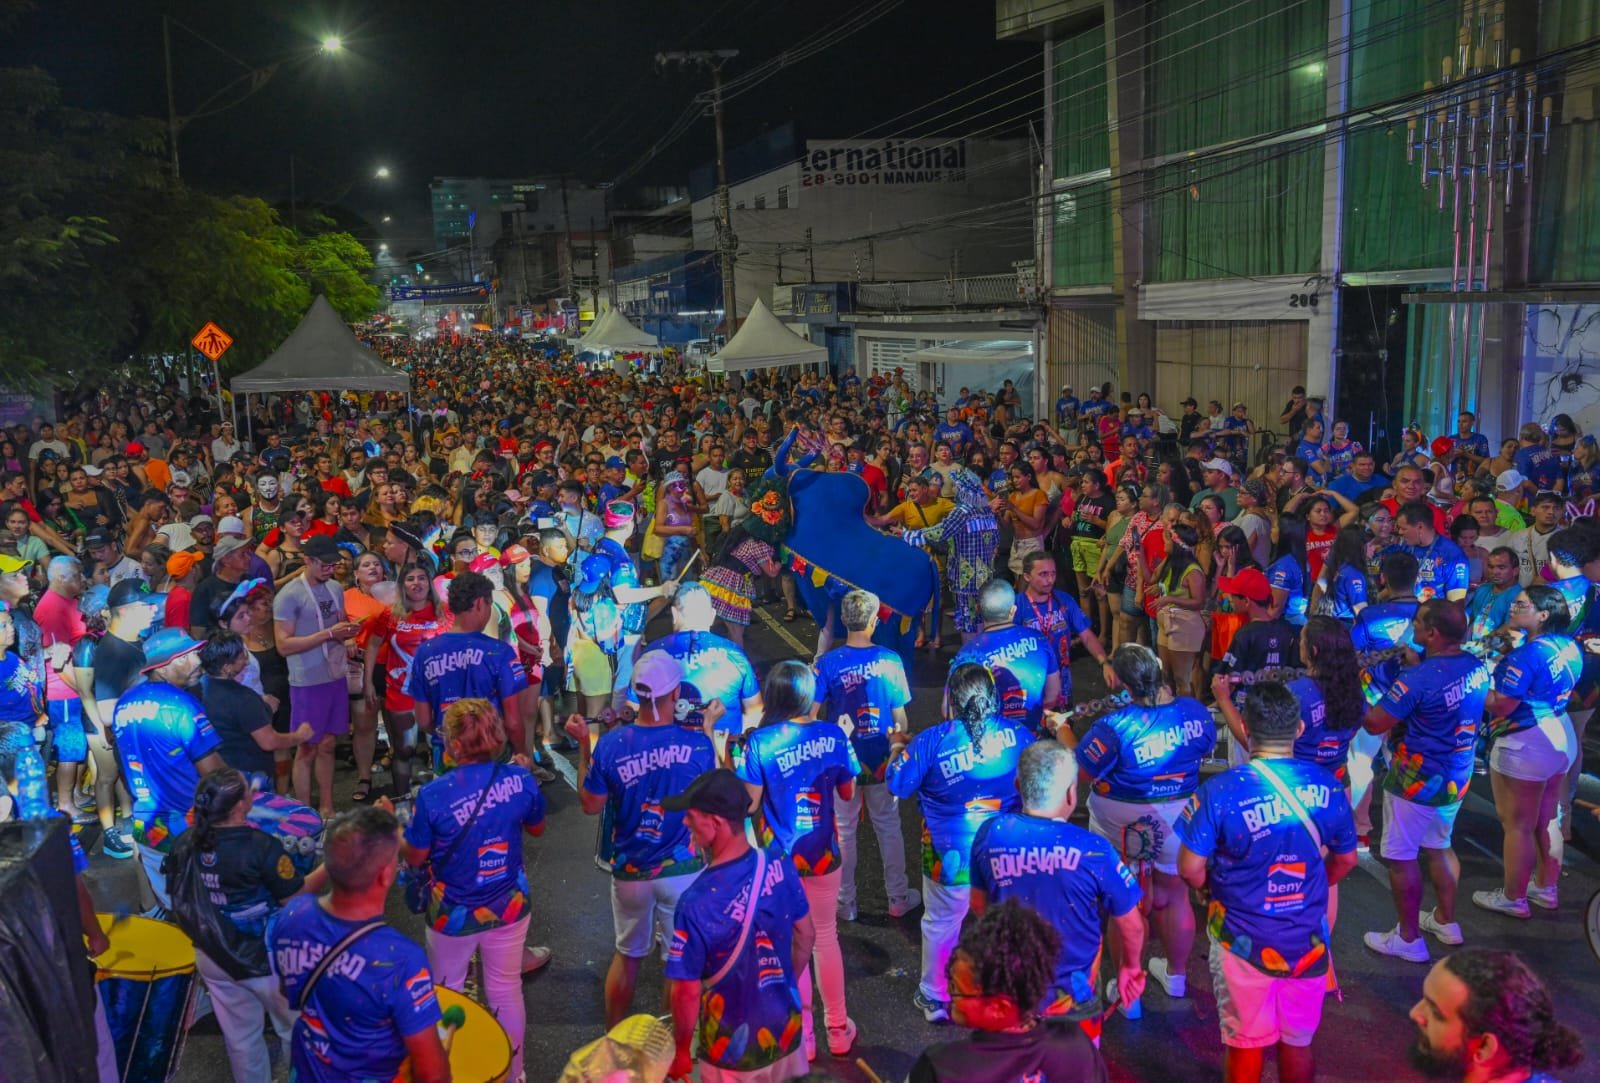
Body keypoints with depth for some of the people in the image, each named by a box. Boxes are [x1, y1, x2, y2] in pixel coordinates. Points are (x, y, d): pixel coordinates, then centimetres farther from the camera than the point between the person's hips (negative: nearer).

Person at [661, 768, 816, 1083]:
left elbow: (686, 991, -21)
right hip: (787, 1032, 4)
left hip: (733, 1053, -4)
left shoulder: (697, 903, -31)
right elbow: (805, 936, 1)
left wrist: (681, 1050, -4)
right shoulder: (780, 865, -15)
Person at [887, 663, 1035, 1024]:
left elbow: (897, 785, -7)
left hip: (951, 856, -2)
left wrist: (898, 746, 11)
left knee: (941, 924, 17)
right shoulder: (1017, 734, -12)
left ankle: (936, 998, 33)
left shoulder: (931, 741, -20)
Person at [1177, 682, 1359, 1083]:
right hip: (1307, 941, 3)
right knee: (1298, 1042, 21)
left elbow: (1191, 869, -17)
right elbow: (1345, 859, 5)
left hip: (1244, 941, -3)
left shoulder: (1219, 791, -21)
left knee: (1246, 1043, 16)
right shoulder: (1326, 786, -9)